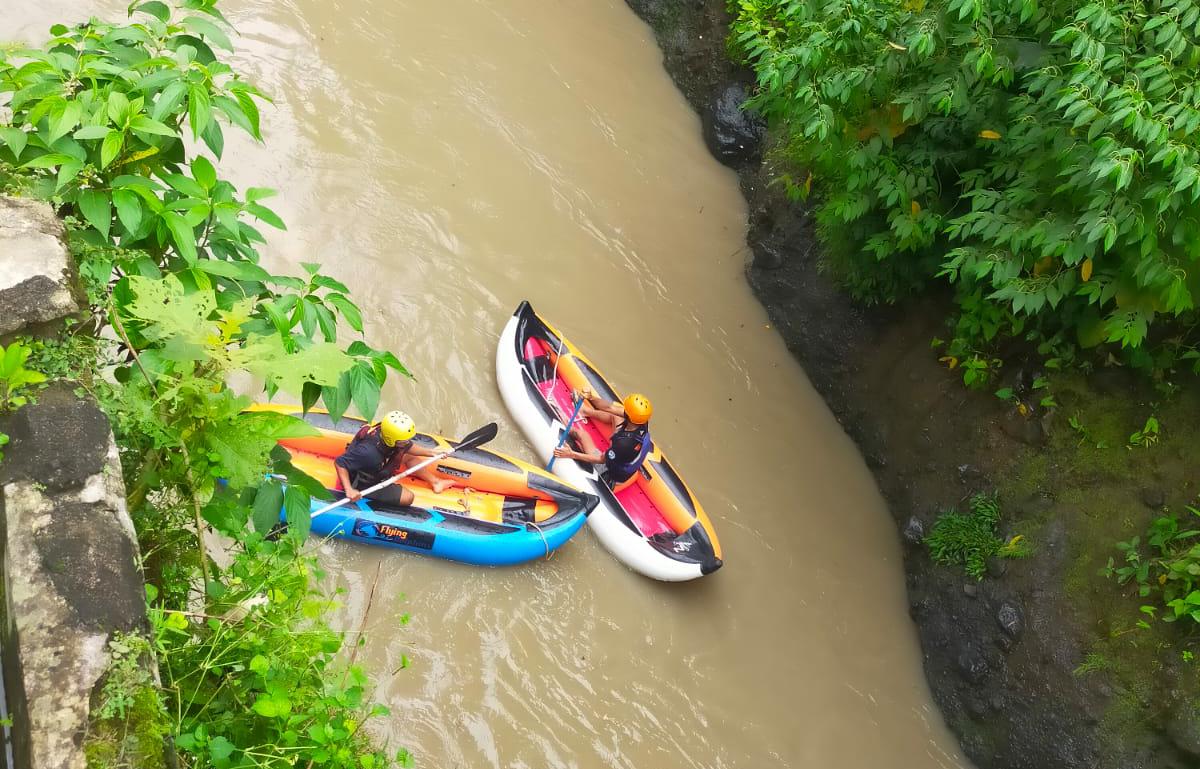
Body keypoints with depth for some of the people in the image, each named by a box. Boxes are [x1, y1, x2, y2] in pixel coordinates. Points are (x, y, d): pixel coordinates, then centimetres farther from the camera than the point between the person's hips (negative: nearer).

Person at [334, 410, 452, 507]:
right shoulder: (369, 452, -44)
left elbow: (409, 447, 3)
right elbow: (339, 463, -36)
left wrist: (431, 453, 2)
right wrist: (349, 490, -43)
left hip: (379, 471, 8)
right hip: (364, 484, -8)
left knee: (409, 457, 9)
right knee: (407, 497, -12)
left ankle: (435, 482, 23)